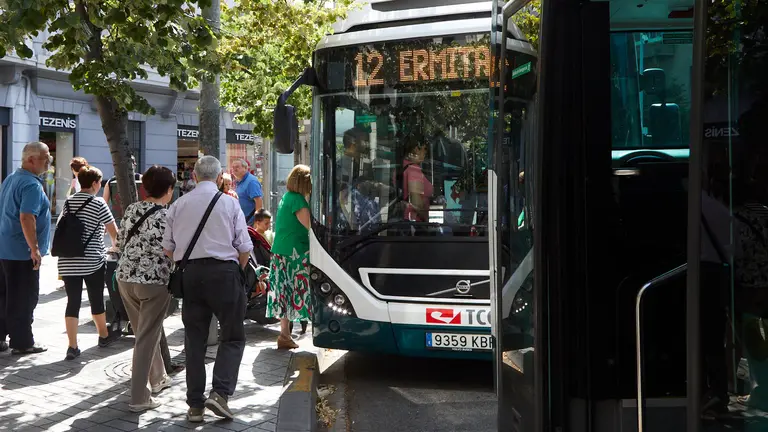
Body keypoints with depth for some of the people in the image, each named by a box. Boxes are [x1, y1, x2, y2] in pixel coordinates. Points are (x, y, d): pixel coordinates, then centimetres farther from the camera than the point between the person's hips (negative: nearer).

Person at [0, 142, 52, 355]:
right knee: (24, 299, -1)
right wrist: (35, 249, -24)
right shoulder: (32, 185, -18)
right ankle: (22, 343, 6)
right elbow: (26, 218, -28)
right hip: (22, 252, -9)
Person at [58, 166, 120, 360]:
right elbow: (113, 231, -2)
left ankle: (72, 346, -2)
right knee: (96, 299, 13)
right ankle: (104, 335, 31)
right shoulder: (98, 204, -7)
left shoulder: (68, 202, 9)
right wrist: (116, 245, 19)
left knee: (73, 301, 3)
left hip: (68, 261, 4)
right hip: (92, 261, -4)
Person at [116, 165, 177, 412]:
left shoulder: (132, 210, 5)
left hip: (125, 278, 6)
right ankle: (139, 398, 3)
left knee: (144, 333, 22)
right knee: (147, 338, 0)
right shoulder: (167, 217, -13)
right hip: (154, 281, -6)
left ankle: (157, 379, 39)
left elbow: (120, 241, 12)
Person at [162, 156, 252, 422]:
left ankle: (195, 405, 13)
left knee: (194, 339, 10)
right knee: (233, 337, 7)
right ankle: (220, 393, -8)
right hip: (223, 272, -3)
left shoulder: (179, 205, 7)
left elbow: (168, 247, 8)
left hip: (190, 273, 4)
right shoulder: (229, 203, -2)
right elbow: (244, 248, -4)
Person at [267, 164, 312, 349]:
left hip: (280, 251, 9)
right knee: (300, 291, -8)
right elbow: (309, 225, -16)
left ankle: (285, 335, 15)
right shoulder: (298, 200, -12)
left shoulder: (285, 197, 16)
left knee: (286, 293, 11)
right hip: (296, 252, -9)